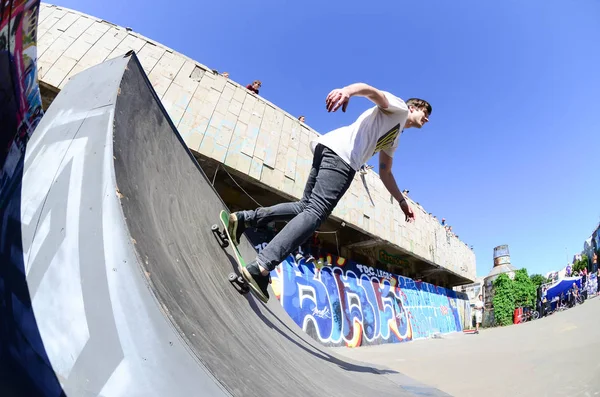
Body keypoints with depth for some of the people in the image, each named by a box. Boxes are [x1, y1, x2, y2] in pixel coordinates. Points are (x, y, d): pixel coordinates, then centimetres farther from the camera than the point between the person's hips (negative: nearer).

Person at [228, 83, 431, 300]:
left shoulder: (394, 139, 41)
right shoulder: (399, 107, 18)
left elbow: (385, 172, 42)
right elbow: (371, 90, -2)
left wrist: (402, 201, 41)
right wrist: (347, 90, -25)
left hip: (329, 152, 9)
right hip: (340, 153, -9)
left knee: (305, 207, 7)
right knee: (315, 213, -20)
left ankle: (245, 218, 3)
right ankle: (261, 267, -28)